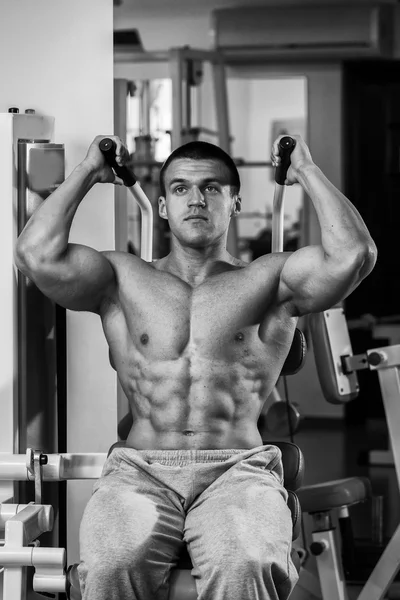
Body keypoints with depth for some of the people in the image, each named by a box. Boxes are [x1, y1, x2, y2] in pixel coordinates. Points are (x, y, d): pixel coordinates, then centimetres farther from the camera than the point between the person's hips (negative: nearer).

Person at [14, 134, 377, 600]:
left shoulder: (269, 280, 16)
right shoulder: (124, 280, 18)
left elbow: (352, 255, -2)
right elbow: (37, 255, 1)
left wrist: (307, 171, 10)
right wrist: (87, 173, 14)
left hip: (239, 471, -1)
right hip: (140, 473, 1)